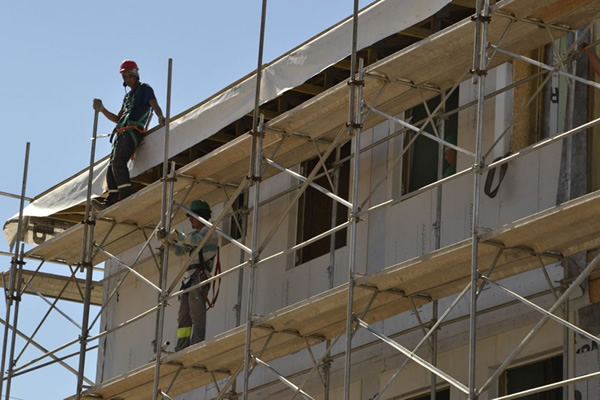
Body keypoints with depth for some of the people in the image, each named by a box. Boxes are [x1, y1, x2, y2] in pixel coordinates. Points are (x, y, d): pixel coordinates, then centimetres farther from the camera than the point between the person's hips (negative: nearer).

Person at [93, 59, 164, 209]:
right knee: (112, 165, -1)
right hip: (121, 133, 9)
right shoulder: (128, 96, 31)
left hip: (132, 132, -9)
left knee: (118, 161, -26)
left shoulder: (145, 89, 7)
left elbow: (154, 105, -12)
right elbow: (117, 119, 33)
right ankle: (112, 199, -7)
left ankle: (126, 193, -33)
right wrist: (102, 109, 20)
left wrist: (160, 117, -34)